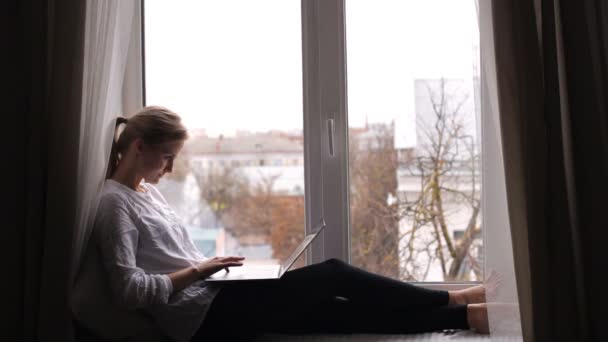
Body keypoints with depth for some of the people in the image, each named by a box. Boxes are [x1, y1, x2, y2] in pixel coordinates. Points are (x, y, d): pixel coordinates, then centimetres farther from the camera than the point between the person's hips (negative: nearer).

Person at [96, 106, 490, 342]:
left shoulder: (150, 192, 18)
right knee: (333, 274, -11)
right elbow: (129, 289, -18)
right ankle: (453, 299, 3)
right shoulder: (115, 202, -10)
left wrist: (209, 265, 4)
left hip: (217, 301, 8)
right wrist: (196, 271, -14)